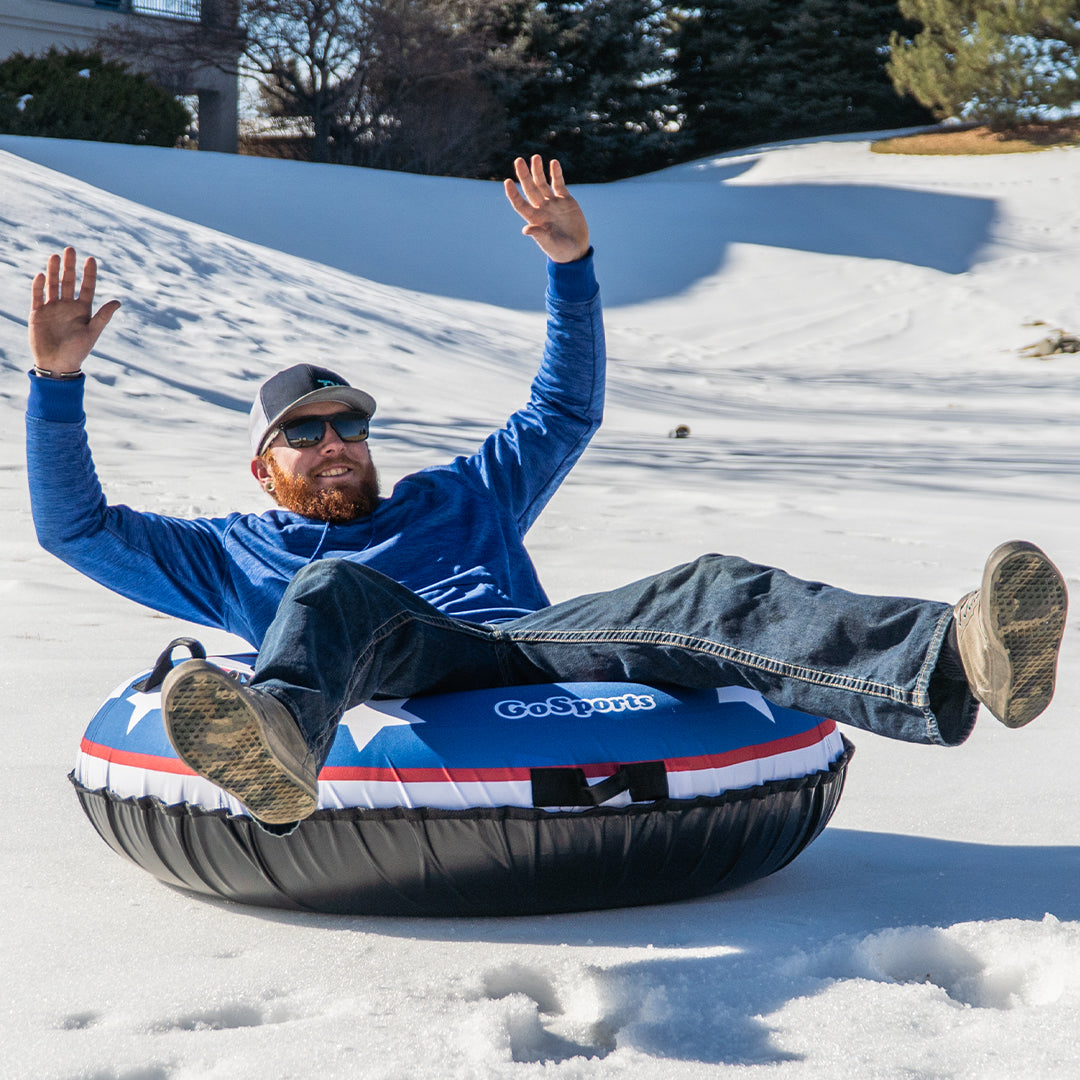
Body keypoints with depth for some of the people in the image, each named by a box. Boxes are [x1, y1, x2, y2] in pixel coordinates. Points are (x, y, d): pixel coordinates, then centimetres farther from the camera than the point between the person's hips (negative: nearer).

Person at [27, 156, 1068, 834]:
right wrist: (57, 380, 12)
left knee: (703, 598, -26)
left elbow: (565, 413, 37)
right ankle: (274, 750, -74)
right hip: (402, 675, -2)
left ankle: (950, 658, -52)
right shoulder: (233, 553, 32)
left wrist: (572, 267, 25)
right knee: (338, 588, -37)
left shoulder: (454, 499, 39)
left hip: (533, 643, 3)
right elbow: (76, 527, 25)